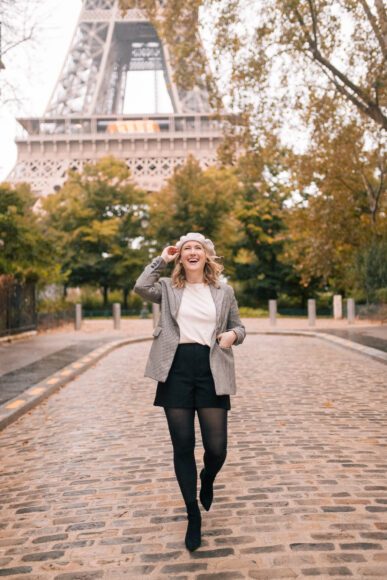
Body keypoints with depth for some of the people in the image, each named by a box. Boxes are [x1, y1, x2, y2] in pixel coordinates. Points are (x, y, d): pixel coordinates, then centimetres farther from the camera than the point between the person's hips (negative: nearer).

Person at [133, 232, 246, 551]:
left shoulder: (224, 291, 9)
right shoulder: (168, 288, 7)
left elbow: (239, 327, 15)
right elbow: (141, 287, -13)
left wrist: (233, 334, -8)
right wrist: (162, 259, -3)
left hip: (211, 372, 0)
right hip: (177, 371, 0)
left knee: (217, 448, -1)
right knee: (183, 447, 5)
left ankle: (207, 479, 38)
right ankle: (194, 516, 23)